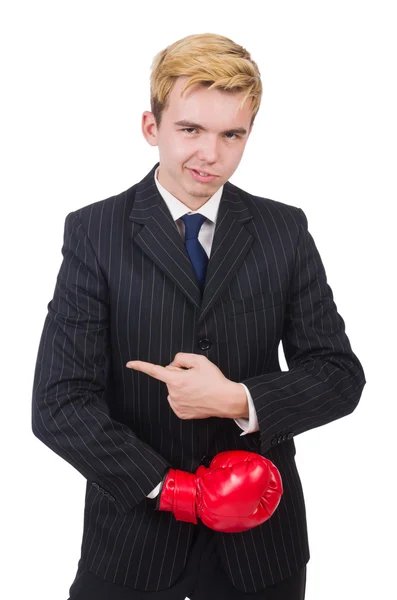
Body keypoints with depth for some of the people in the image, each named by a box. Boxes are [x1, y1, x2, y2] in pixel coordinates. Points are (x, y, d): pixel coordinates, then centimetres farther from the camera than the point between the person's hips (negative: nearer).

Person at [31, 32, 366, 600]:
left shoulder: (285, 230, -2)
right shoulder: (94, 232, -8)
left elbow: (340, 374, -2)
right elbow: (59, 405, -12)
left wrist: (238, 400, -18)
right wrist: (172, 488, -15)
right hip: (135, 530, -1)